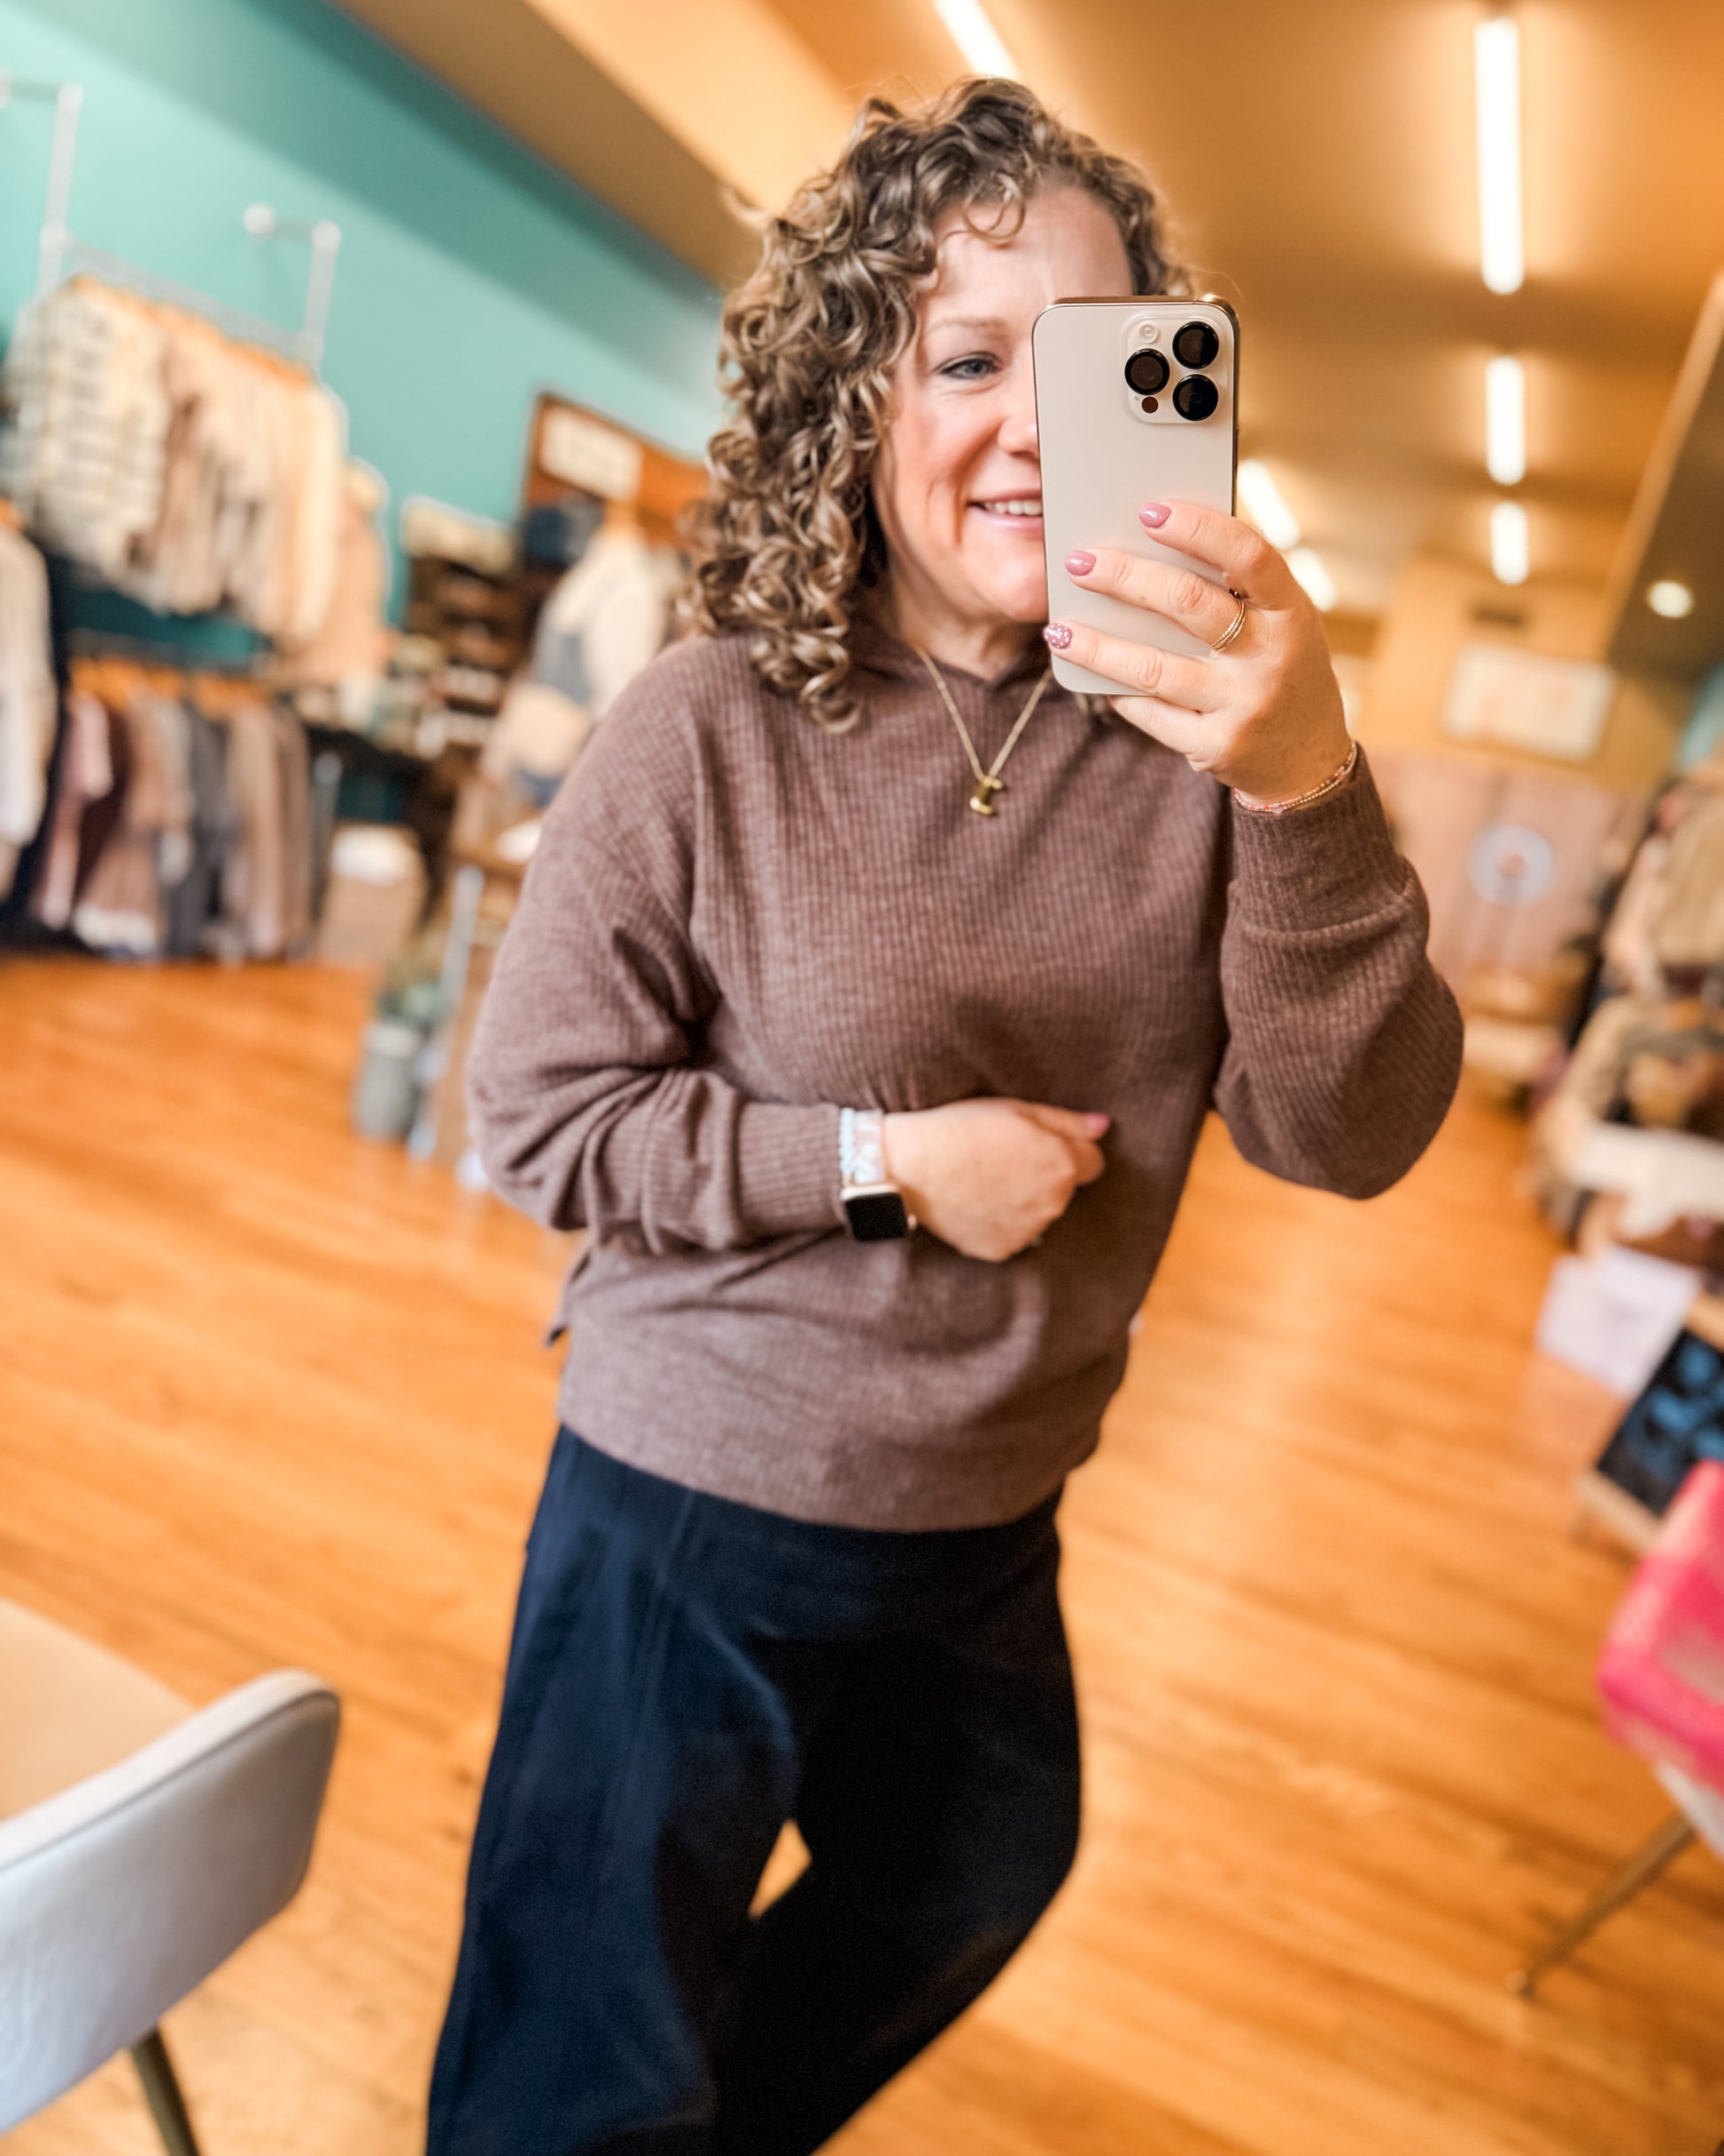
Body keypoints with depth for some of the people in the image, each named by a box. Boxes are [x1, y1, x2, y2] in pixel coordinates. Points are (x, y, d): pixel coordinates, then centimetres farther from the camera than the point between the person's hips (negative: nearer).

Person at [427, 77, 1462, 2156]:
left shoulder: (1190, 726, -11)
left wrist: (1307, 792, -33)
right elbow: (535, 1111, -12)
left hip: (995, 1523, 5)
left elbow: (1350, 1136, -17)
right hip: (699, 1513, -4)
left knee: (975, 1880, 33)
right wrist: (886, 1158, -22)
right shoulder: (713, 729, -17)